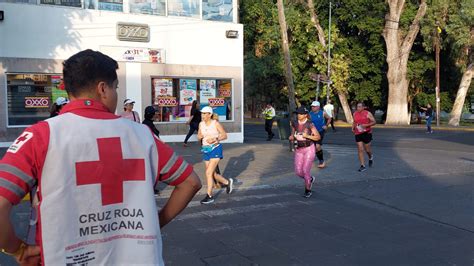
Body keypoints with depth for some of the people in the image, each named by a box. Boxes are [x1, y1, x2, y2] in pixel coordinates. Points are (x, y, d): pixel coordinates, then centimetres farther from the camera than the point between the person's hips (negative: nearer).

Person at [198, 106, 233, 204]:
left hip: (215, 149, -6)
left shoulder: (216, 123, -10)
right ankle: (228, 182, 38)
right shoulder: (201, 124, 4)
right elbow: (199, 137, 13)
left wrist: (215, 139, -22)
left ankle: (209, 196, -3)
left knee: (208, 173, -13)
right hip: (206, 150, 6)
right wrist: (200, 136, -11)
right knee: (213, 174, 11)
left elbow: (225, 135, -6)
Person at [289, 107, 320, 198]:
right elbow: (293, 135, 12)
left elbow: (318, 137, -11)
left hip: (309, 149, -5)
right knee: (298, 172, 0)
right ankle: (310, 179, 33)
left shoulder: (310, 124, -14)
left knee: (306, 170, -9)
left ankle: (308, 190, 14)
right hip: (299, 150, 5)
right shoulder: (294, 123, -1)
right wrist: (291, 137, -12)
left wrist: (307, 136, -24)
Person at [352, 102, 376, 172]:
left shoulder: (368, 113, -7)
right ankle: (363, 166, 2)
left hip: (366, 133, -3)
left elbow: (374, 122, -6)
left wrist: (366, 125, -20)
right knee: (360, 149, -2)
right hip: (358, 134, 3)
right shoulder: (355, 114, 6)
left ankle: (371, 157, 40)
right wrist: (353, 127, 4)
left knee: (367, 149, 5)